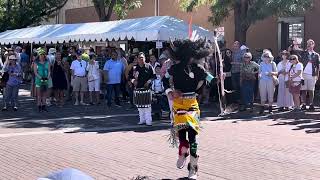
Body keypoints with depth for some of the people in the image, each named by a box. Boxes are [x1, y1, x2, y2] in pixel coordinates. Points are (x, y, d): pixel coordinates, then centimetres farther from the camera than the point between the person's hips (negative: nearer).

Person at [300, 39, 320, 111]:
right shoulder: (303, 53, 9)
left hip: (312, 75, 0)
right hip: (304, 74, 0)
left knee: (311, 90, 1)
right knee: (303, 90, -2)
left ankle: (311, 104, 7)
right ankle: (304, 104, 2)